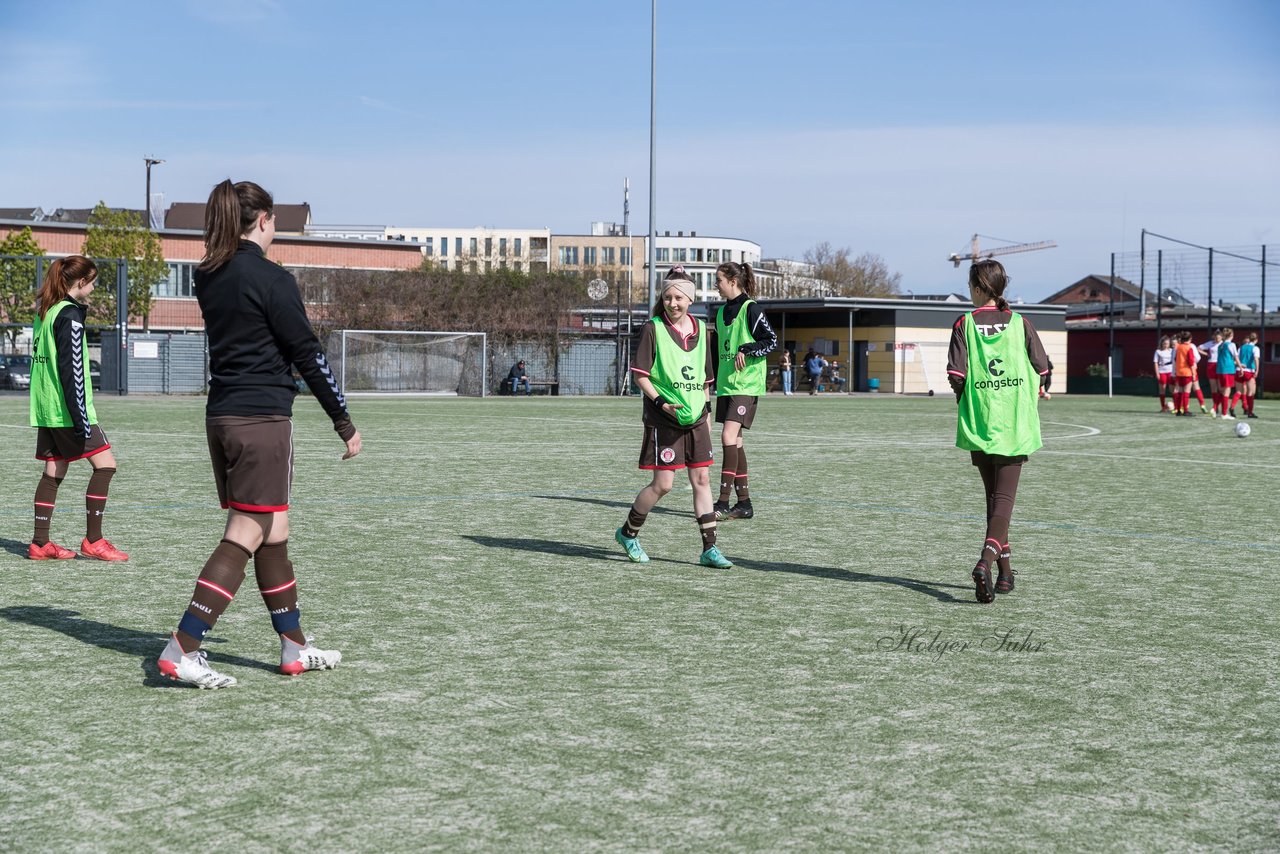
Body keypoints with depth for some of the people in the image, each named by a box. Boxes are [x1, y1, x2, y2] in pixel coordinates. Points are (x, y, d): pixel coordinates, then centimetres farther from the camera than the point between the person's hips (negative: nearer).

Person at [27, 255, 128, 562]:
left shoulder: (45, 312, 15)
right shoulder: (70, 315, -13)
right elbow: (71, 369, -19)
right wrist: (80, 416, -20)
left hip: (45, 410, 9)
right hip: (67, 410, -9)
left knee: (53, 472, 11)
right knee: (105, 464, -4)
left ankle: (40, 543, 11)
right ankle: (93, 541, -3)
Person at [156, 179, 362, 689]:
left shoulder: (209, 277, 9)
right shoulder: (270, 279, -13)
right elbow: (308, 355, -11)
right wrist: (344, 423, -6)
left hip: (221, 415, 8)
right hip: (262, 418, -8)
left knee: (274, 534, 15)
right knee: (244, 538, -4)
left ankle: (295, 648, 22)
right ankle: (181, 651, -8)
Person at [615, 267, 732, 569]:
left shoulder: (700, 329, 10)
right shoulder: (653, 329, -6)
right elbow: (639, 374, -8)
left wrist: (706, 411, 16)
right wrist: (660, 402, -19)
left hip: (695, 419, 5)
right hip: (663, 420, -5)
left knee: (701, 479, 3)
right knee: (663, 484, -6)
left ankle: (709, 549, 7)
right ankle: (628, 533, 17)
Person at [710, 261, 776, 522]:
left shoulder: (751, 309, -8)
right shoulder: (721, 312, 15)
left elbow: (772, 341, -10)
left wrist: (746, 350, -21)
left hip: (746, 384, -8)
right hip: (725, 384, 8)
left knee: (729, 436, -17)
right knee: (735, 442, 8)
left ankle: (723, 502, -18)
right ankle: (744, 503, 13)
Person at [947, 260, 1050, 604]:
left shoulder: (965, 324, -3)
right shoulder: (1020, 323, 1)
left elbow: (956, 374, -10)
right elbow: (1042, 368, 1)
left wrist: (965, 402, 8)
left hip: (978, 423, 0)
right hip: (1015, 426, 0)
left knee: (993, 497, 14)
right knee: (1004, 497, -2)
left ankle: (1005, 572, 20)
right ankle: (986, 562, -24)